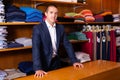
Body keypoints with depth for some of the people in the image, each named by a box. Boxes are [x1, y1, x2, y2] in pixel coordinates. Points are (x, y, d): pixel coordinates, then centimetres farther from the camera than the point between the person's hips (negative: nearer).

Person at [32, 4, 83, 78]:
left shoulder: (60, 27, 2)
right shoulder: (38, 28, -13)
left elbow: (67, 45, 3)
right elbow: (36, 49, -23)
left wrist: (74, 61, -5)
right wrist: (38, 68, -33)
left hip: (56, 62, 4)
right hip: (44, 63, -4)